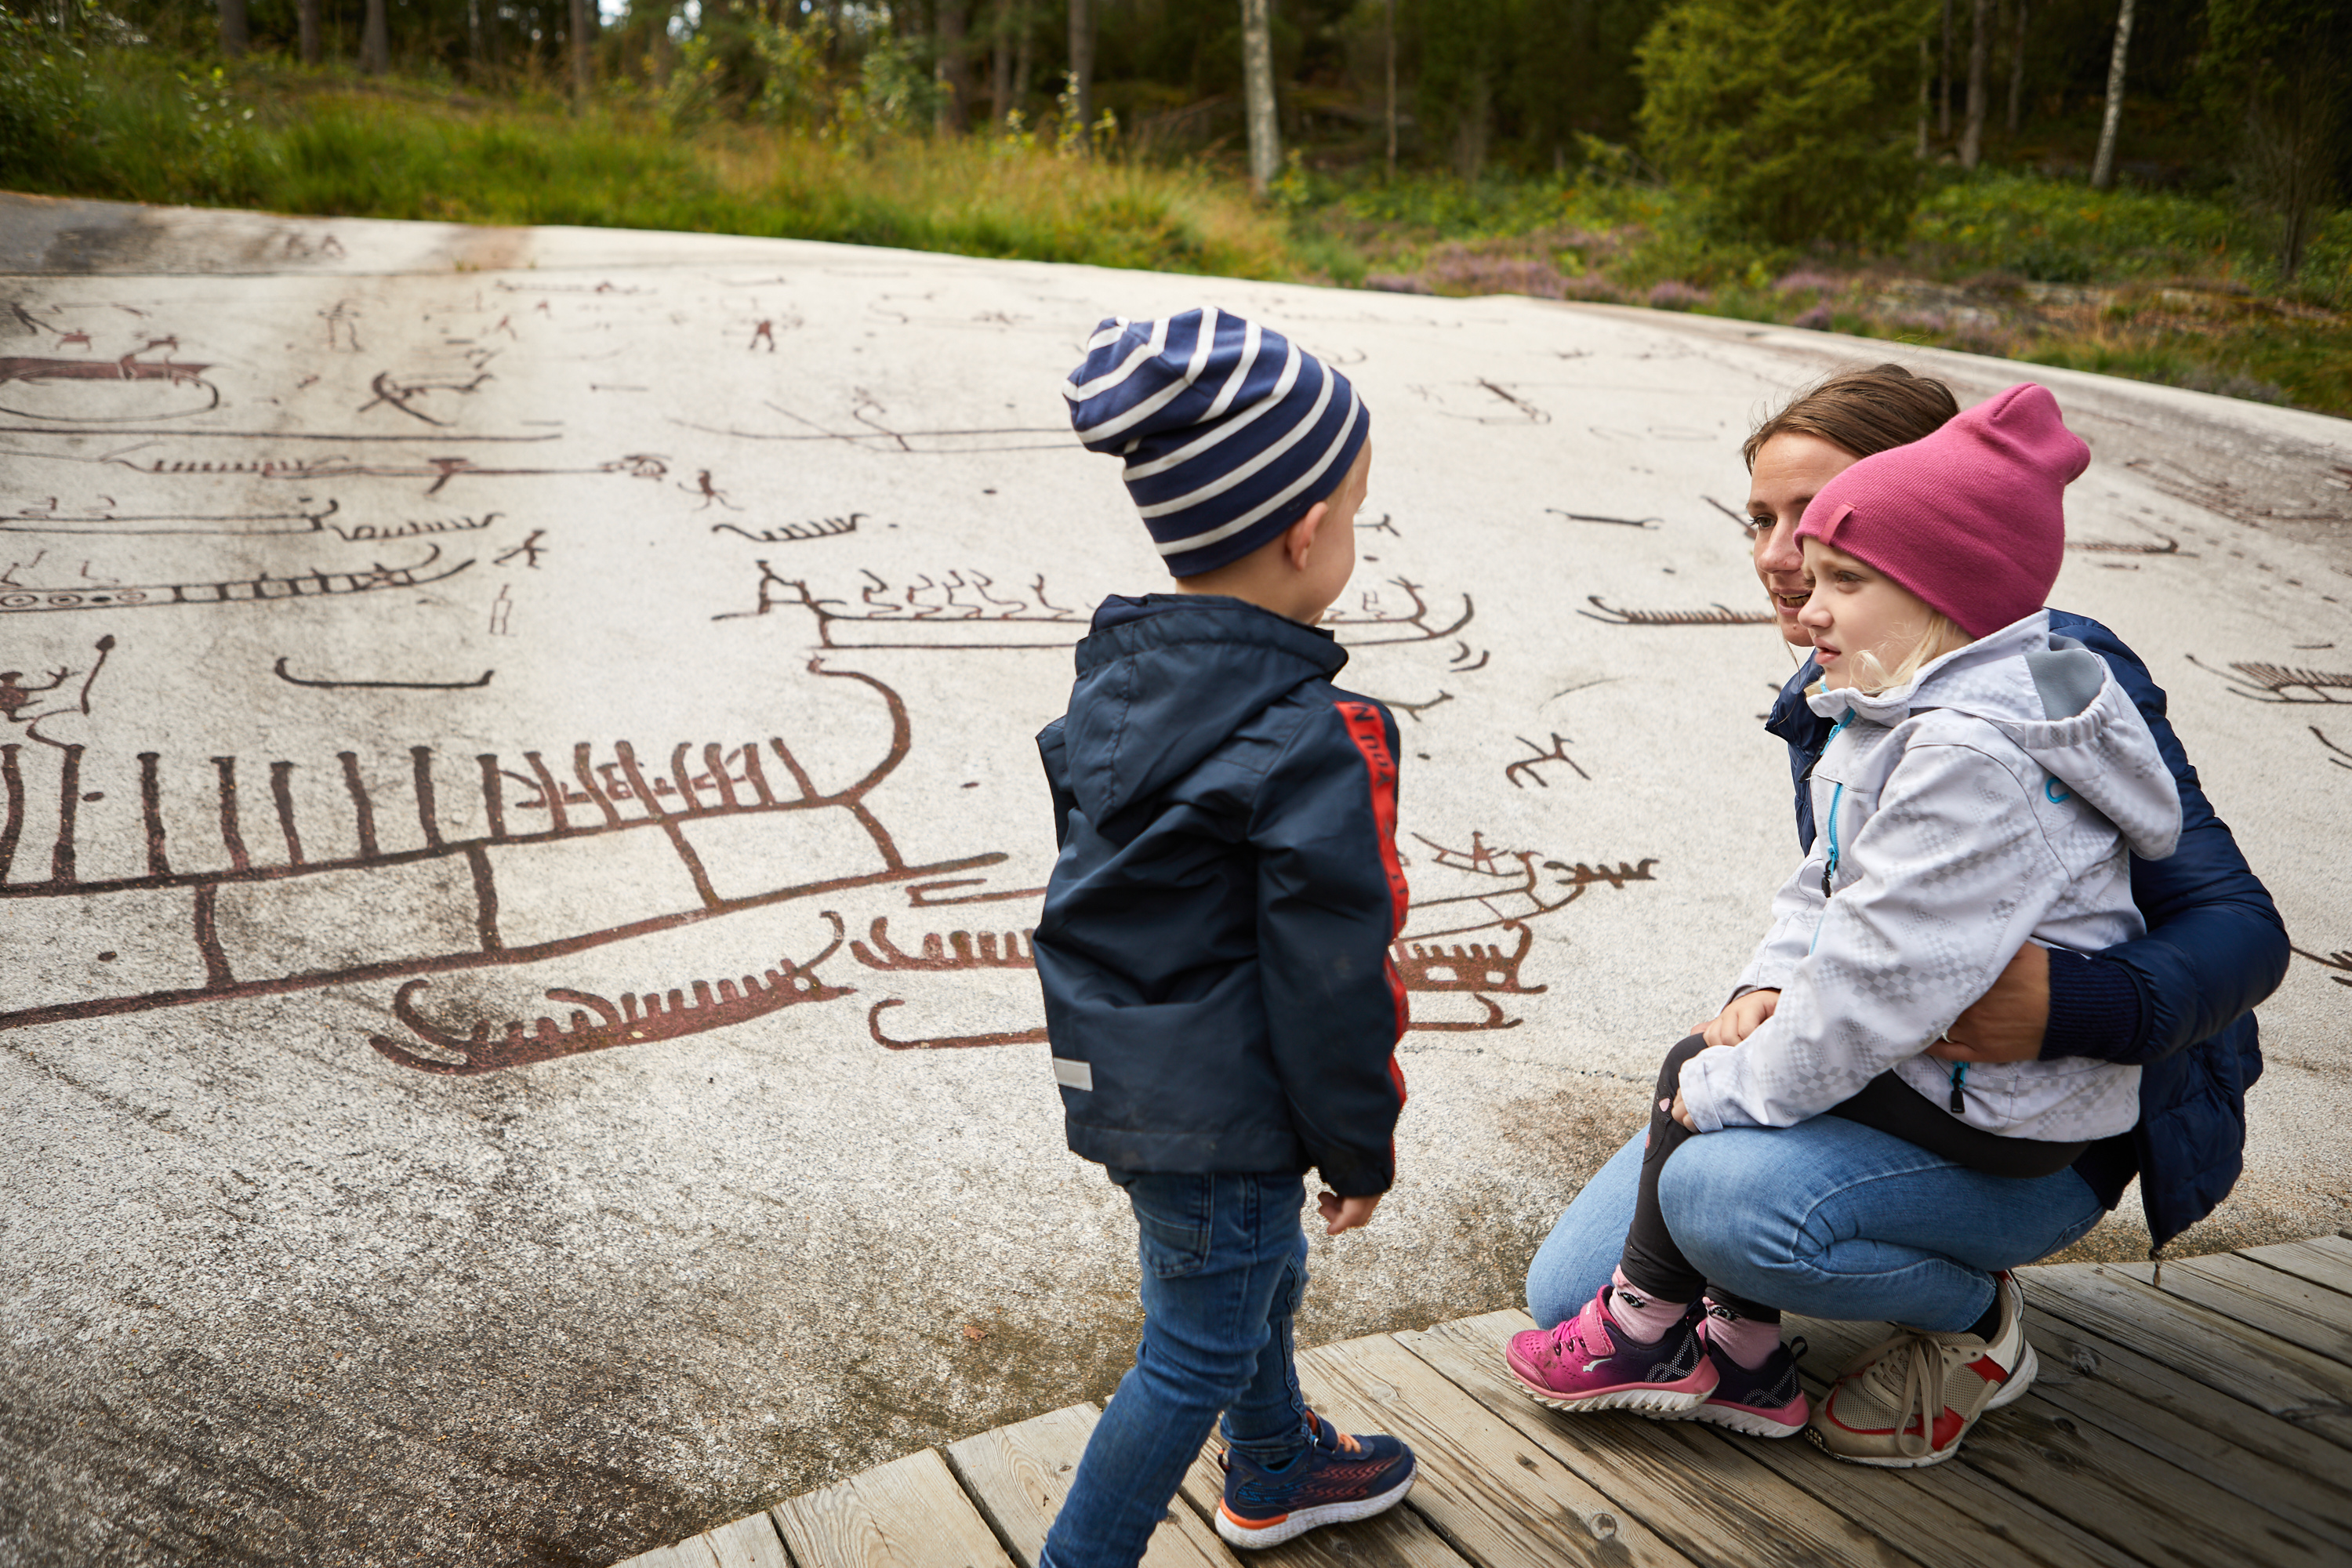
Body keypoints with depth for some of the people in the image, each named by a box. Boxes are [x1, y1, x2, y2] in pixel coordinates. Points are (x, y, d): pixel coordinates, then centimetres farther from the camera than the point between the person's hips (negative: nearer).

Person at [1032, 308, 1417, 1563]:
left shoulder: (1114, 673, 1)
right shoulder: (1312, 740, -26)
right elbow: (1331, 973, -21)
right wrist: (1361, 1147, -6)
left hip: (1119, 1070, 9)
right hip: (1221, 1114, -9)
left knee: (1257, 1272, 29)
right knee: (1200, 1345, 11)